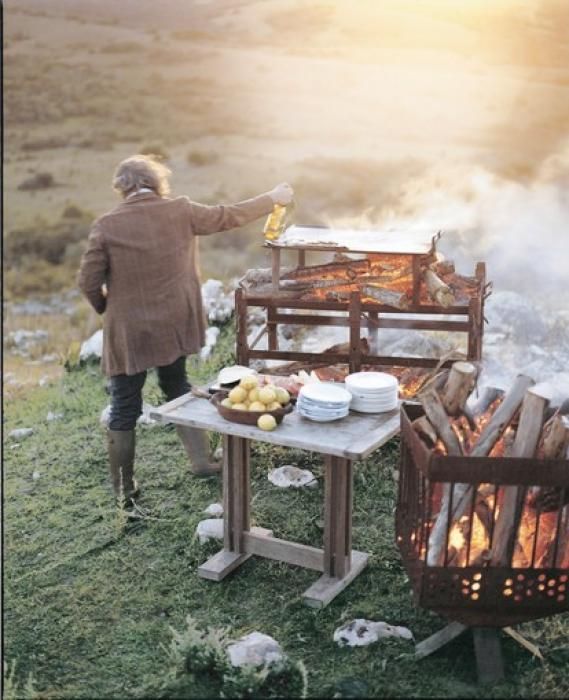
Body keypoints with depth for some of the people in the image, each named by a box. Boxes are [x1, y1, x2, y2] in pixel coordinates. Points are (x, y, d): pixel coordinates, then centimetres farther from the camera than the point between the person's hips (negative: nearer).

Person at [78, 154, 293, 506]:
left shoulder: (107, 225, -11)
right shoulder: (180, 211, -7)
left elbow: (88, 281, -9)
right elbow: (229, 216, 5)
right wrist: (272, 199, 19)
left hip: (127, 331, -2)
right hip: (173, 325, 2)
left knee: (125, 409, 9)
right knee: (177, 387, 25)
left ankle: (124, 489, 17)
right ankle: (202, 460, 28)